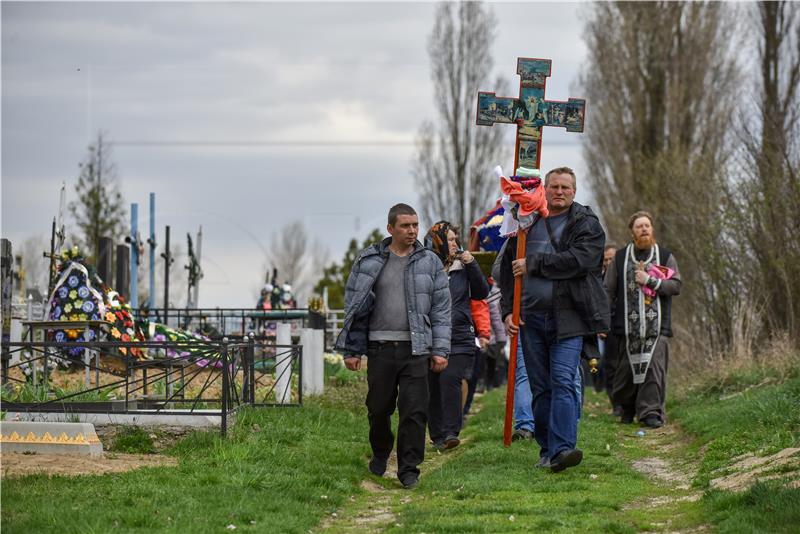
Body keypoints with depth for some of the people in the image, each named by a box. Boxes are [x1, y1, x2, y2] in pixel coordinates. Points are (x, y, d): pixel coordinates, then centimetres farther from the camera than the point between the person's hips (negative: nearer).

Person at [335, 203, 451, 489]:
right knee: (378, 408, 9)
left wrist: (440, 350, 1)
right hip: (380, 347, 0)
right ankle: (380, 453, 35)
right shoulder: (369, 261, 5)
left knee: (415, 411, -6)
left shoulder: (429, 262, 8)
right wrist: (351, 350, 5)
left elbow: (441, 308, 8)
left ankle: (409, 468, 1)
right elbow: (353, 304, 8)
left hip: (416, 349, 0)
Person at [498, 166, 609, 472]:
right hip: (531, 317, 4)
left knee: (563, 381, -16)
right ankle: (546, 449, 15)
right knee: (540, 387, 7)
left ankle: (562, 448, -25)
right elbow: (508, 269, 17)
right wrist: (508, 310, 7)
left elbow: (576, 261, -16)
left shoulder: (587, 225, 1)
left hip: (567, 317, -4)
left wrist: (532, 264, -11)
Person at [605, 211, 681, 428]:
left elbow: (676, 285, 2)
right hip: (628, 326, 1)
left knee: (654, 368, -9)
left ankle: (651, 411, -8)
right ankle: (627, 408, 20)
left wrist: (650, 281, -10)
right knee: (626, 367, 2)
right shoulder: (620, 258, 10)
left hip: (656, 326, 0)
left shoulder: (665, 257, 10)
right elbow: (609, 291, 9)